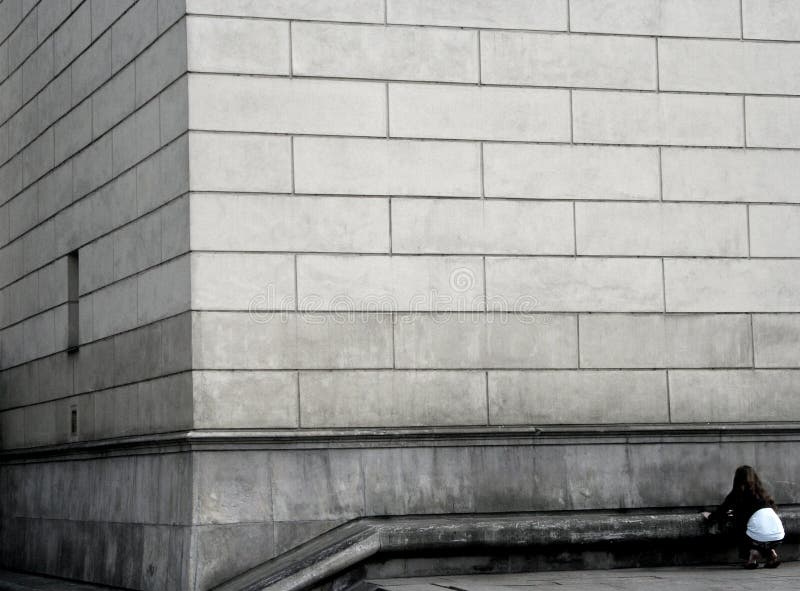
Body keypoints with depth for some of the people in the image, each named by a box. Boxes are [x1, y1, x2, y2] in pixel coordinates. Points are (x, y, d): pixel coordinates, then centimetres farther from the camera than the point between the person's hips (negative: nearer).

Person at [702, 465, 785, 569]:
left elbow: (721, 512, 15)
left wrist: (710, 516, 38)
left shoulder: (737, 494, 7)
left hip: (758, 538, -5)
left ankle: (751, 553, 3)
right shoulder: (763, 493, 20)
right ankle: (771, 553, 13)